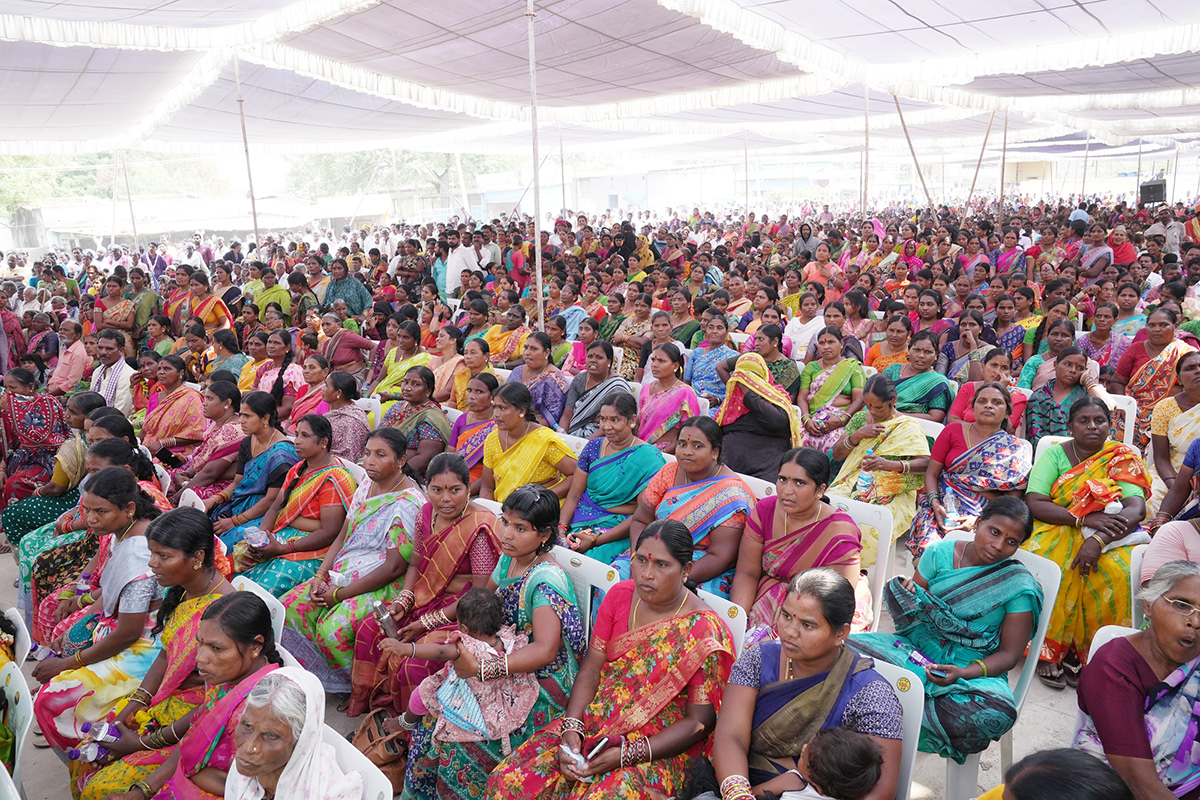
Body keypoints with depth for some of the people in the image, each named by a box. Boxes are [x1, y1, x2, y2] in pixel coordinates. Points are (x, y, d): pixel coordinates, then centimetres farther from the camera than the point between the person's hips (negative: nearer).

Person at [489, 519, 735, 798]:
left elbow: (700, 721, -14)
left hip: (658, 747, -4)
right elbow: (591, 668, 3)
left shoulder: (704, 632, -17)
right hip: (594, 722, 5)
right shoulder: (620, 596, 0)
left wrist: (627, 754, -20)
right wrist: (572, 728, -13)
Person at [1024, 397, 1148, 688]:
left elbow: (1137, 509, -10)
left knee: (1116, 574, -31)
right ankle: (1047, 649, -18)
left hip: (1110, 538, 1)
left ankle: (1081, 650, -15)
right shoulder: (1054, 454, 4)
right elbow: (1034, 503, -8)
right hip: (1057, 530, 0)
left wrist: (1098, 540, -27)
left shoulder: (1124, 458, 5)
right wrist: (1085, 518, -22)